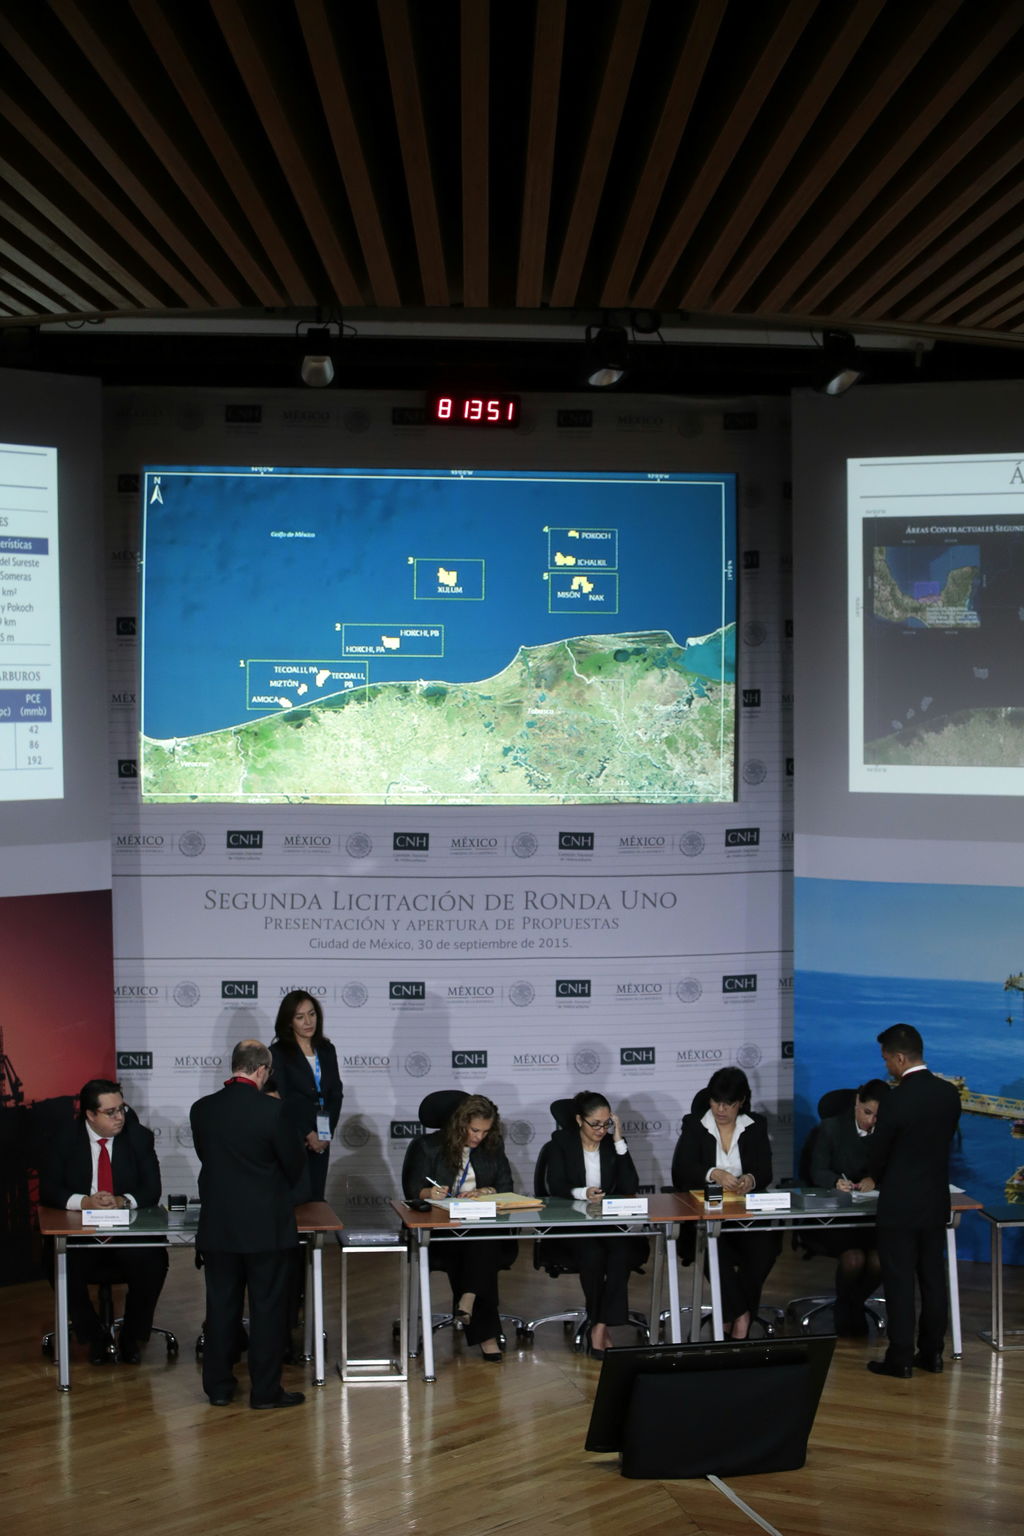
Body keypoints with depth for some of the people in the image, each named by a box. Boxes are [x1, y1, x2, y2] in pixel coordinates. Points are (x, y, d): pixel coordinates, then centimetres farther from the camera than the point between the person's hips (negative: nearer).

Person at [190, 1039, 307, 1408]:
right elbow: (294, 1162, -6)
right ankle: (265, 1390, 9)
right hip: (266, 1225, -4)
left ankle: (218, 1386, 19)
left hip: (218, 1224, 4)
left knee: (221, 1306, 13)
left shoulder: (202, 1109, -3)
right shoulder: (271, 1109, -15)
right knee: (267, 1308, 5)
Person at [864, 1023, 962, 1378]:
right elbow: (944, 1141, 9)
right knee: (933, 1278, 13)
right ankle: (931, 1352, 20)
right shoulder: (949, 1093, -1)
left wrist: (875, 1179, 15)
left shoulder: (895, 1100, -20)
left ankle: (900, 1358, 6)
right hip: (936, 1201, 6)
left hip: (900, 1205, -6)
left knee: (899, 1282, 1)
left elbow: (877, 1153, -9)